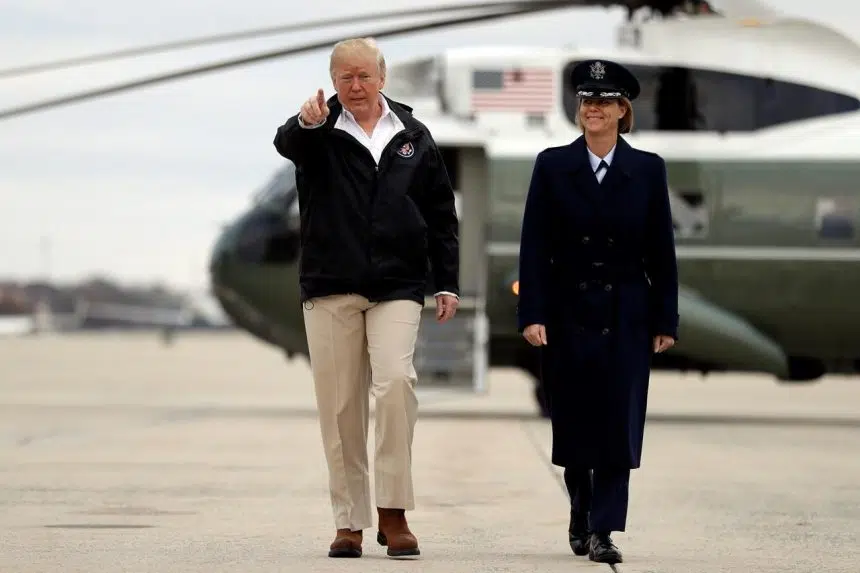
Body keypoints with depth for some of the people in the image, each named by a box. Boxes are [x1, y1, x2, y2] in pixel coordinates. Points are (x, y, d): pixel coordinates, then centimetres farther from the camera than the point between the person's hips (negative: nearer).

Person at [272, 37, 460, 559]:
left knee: (396, 382, -19)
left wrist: (447, 283, 7)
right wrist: (306, 124, -44)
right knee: (340, 407, 1)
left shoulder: (412, 135, 10)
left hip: (397, 286, 0)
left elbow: (441, 215, 12)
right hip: (331, 287, 0)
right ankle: (349, 521, 9)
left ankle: (393, 512, -12)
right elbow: (287, 144, -20)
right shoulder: (321, 133, 5)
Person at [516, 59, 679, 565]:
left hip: (625, 316, 0)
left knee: (618, 424, -5)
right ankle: (581, 514, 26)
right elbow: (534, 247, -1)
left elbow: (661, 252, 3)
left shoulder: (648, 169, 2)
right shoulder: (553, 166, 1)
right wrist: (532, 314, -9)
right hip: (568, 314, 0)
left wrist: (665, 321, 0)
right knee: (574, 424, 6)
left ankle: (603, 530, -3)